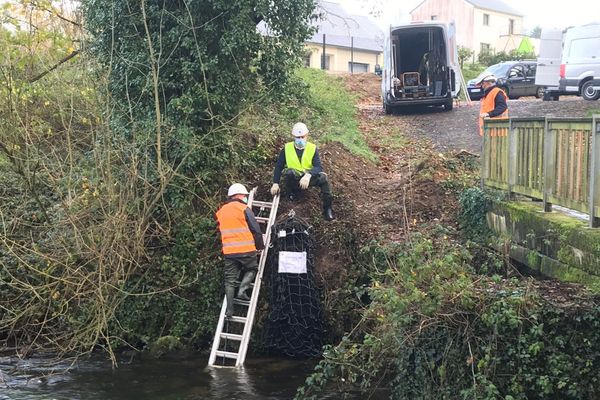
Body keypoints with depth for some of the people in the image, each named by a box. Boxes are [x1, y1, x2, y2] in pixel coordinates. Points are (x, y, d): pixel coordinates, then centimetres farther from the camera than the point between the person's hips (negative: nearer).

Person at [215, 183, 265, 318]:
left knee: (230, 279, 6)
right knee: (251, 269, 20)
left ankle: (229, 309, -1)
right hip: (246, 250, -4)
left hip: (228, 251, 4)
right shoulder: (244, 209, -5)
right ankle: (242, 289, -3)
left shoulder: (221, 211, 12)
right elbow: (256, 229, -5)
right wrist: (260, 245, 9)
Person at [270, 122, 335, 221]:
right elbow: (278, 166, 0)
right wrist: (275, 183, -10)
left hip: (308, 179, 0)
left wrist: (308, 175, -36)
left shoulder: (313, 148, -3)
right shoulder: (287, 148, -1)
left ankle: (327, 208, -18)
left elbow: (318, 167, -16)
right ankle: (291, 194, -5)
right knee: (289, 172, -34)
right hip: (293, 179, 0)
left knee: (322, 177, -30)